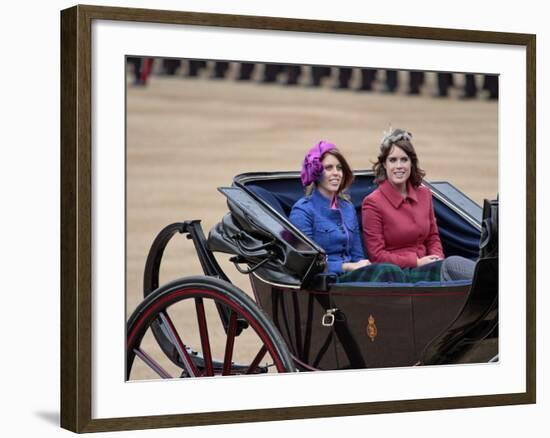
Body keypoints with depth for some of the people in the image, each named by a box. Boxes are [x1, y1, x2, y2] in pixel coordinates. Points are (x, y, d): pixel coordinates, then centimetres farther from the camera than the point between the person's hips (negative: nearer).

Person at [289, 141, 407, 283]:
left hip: (352, 274, 6)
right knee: (388, 272, -31)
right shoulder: (302, 211, -2)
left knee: (392, 271, -29)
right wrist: (348, 266, -14)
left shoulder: (348, 208, 19)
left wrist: (363, 265, -5)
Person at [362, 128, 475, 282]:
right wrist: (417, 262, -12)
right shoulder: (372, 203, -6)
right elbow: (377, 256, -7)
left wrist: (437, 258, -2)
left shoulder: (424, 194, 12)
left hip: (425, 267, 5)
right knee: (452, 264, -31)